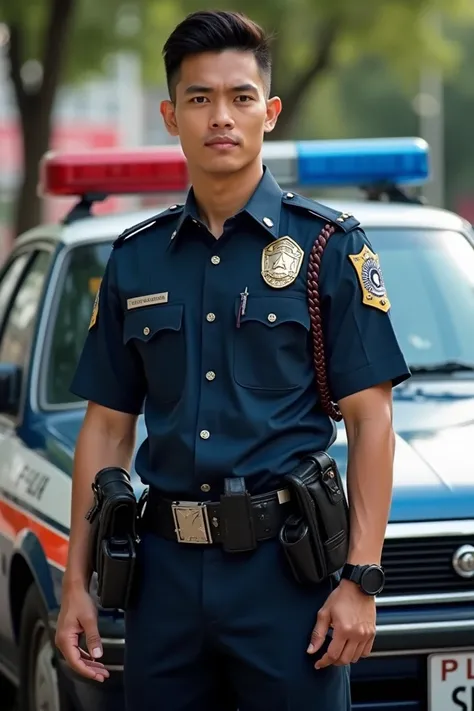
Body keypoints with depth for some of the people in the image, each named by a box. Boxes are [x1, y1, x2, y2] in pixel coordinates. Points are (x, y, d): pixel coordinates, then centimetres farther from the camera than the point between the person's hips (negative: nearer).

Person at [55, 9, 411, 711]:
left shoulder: (329, 245, -1)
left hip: (287, 568, -3)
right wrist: (76, 582, 6)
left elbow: (370, 418, -4)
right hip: (166, 570, 4)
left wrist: (360, 580, -12)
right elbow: (108, 425, 12)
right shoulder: (136, 258, 10)